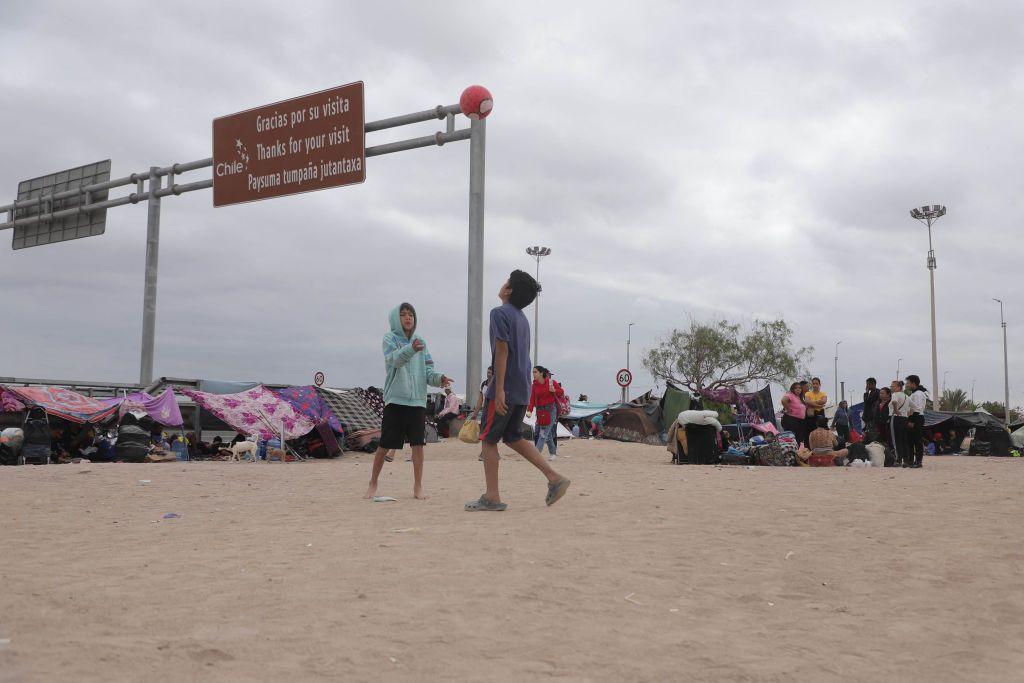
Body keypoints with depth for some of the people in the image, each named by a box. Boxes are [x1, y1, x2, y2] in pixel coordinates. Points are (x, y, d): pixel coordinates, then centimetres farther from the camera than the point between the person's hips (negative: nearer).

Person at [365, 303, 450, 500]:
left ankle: (418, 487, 6)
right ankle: (373, 484, 18)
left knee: (418, 443, -1)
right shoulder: (390, 338, 0)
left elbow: (428, 370, 9)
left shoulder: (421, 342, 12)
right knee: (385, 445, 2)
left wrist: (439, 379, -13)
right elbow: (394, 359, -20)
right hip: (395, 399, -3)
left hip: (418, 400, 3)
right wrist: (411, 349, -40)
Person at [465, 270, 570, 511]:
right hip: (522, 390, 8)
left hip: (505, 389, -8)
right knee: (514, 438, 16)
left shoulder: (500, 313, -9)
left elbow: (502, 350, -17)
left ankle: (492, 497, 2)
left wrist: (499, 389, -20)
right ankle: (554, 478, 9)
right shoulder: (522, 318, 17)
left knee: (488, 439, 1)